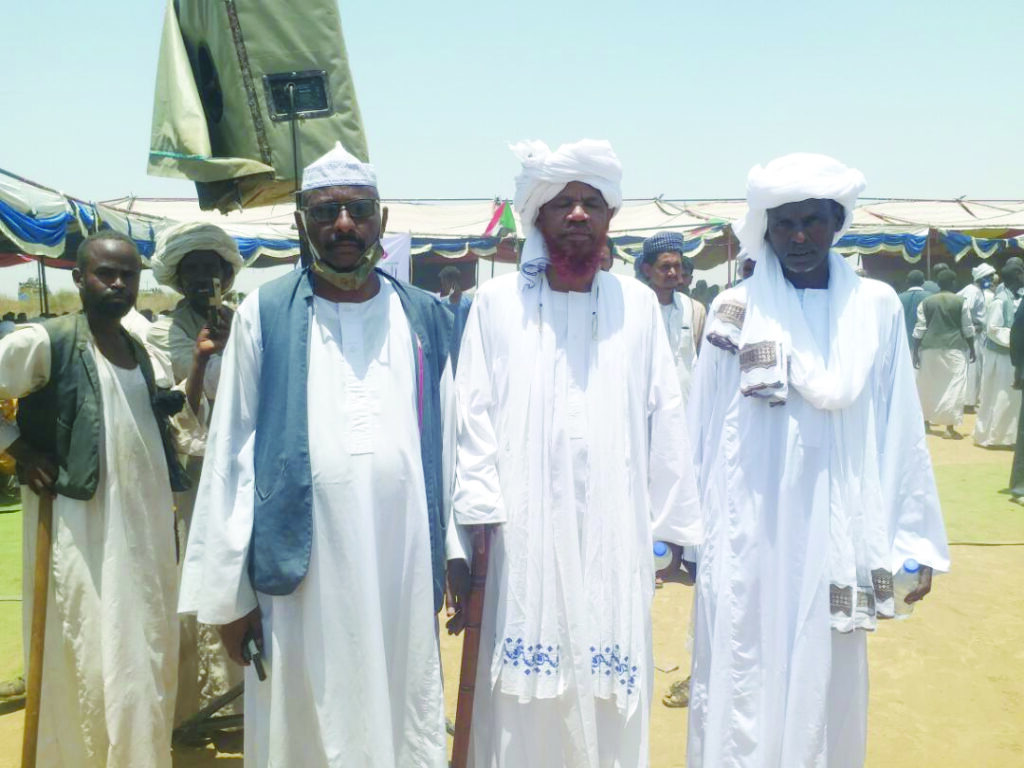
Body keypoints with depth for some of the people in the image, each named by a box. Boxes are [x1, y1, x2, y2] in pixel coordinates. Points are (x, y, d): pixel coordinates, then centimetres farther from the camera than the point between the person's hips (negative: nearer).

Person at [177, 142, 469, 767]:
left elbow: (449, 442, 7)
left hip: (406, 569, 2)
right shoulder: (265, 316, 1)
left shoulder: (425, 317, 7)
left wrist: (460, 554, 5)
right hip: (300, 571, -1)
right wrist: (229, 589, -1)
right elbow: (232, 454, 1)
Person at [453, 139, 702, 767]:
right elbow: (476, 413, 0)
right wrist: (479, 517, -8)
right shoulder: (497, 301, 3)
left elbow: (664, 416, 5)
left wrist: (671, 527, 4)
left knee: (611, 697, 8)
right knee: (524, 699, 6)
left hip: (615, 536, 1)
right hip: (524, 533, -1)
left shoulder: (638, 304, 6)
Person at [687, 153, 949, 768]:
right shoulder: (734, 311, 0)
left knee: (826, 691, 11)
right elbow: (702, 432, 1)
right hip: (745, 536, -1)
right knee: (741, 697, 6)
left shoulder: (878, 307, 3)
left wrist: (915, 541, 2)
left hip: (834, 535, 1)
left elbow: (901, 431, 3)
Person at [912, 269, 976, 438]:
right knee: (954, 386, 0)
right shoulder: (961, 302, 0)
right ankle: (950, 426, -5)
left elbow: (920, 329, 3)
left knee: (928, 384, 14)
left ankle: (926, 419, 27)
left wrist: (915, 352, 7)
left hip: (930, 347, 2)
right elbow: (968, 329, 3)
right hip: (955, 348, -2)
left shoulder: (926, 302, 4)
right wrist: (972, 348, 14)